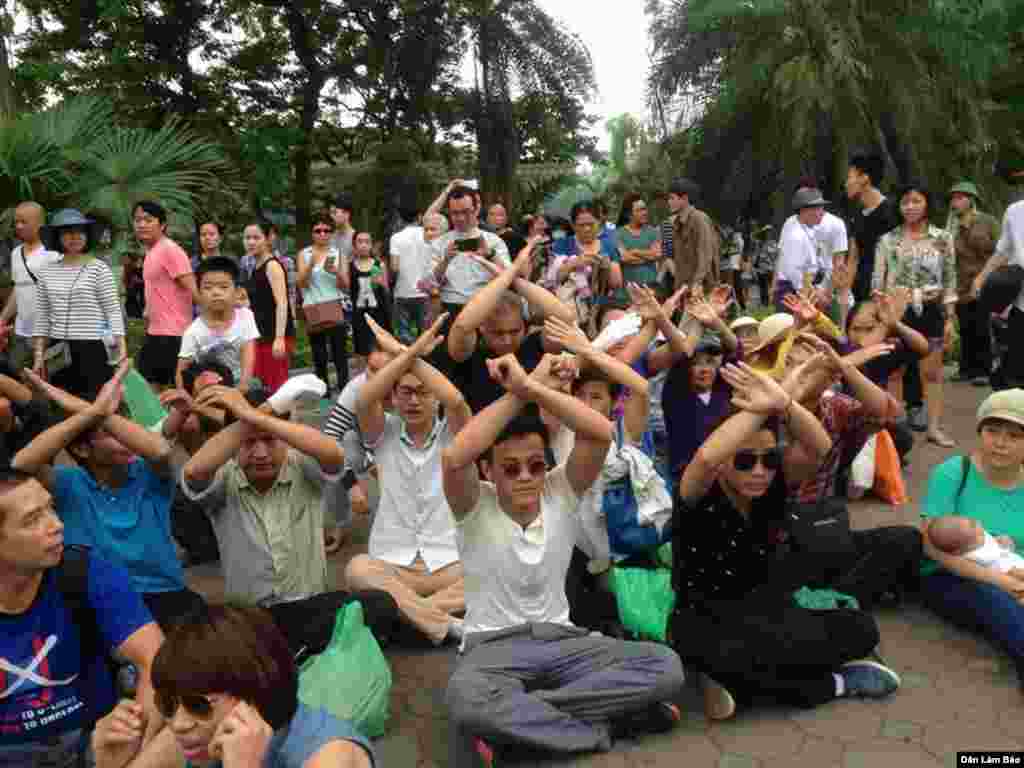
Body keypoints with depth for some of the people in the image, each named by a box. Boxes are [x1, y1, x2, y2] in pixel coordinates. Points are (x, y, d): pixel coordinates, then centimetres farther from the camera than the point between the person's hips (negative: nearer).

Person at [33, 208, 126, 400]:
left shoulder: (99, 268, -2)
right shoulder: (47, 271, 10)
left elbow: (113, 310, -4)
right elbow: (42, 317, 14)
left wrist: (121, 347, -13)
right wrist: (38, 355, 10)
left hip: (93, 348, -4)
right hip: (59, 352, 4)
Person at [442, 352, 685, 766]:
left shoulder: (561, 492, 0)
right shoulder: (475, 507, -6)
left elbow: (601, 433, -17)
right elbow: (453, 458, -30)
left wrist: (531, 386, -20)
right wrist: (517, 393, -25)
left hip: (560, 638, 4)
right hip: (493, 645, -3)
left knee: (665, 666, -21)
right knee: (465, 698, -40)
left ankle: (514, 716, -21)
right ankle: (601, 728, -20)